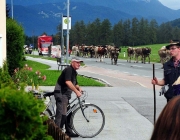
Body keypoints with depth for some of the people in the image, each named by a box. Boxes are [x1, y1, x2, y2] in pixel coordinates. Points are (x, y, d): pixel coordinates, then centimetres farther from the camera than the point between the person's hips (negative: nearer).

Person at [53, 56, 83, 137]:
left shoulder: (74, 72, 16)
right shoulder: (68, 70, -15)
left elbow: (75, 84, 22)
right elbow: (68, 82, -29)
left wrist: (79, 88, 0)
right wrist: (76, 91, -30)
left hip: (66, 94, 11)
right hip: (60, 93, -11)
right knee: (61, 113, -14)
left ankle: (68, 131, 23)